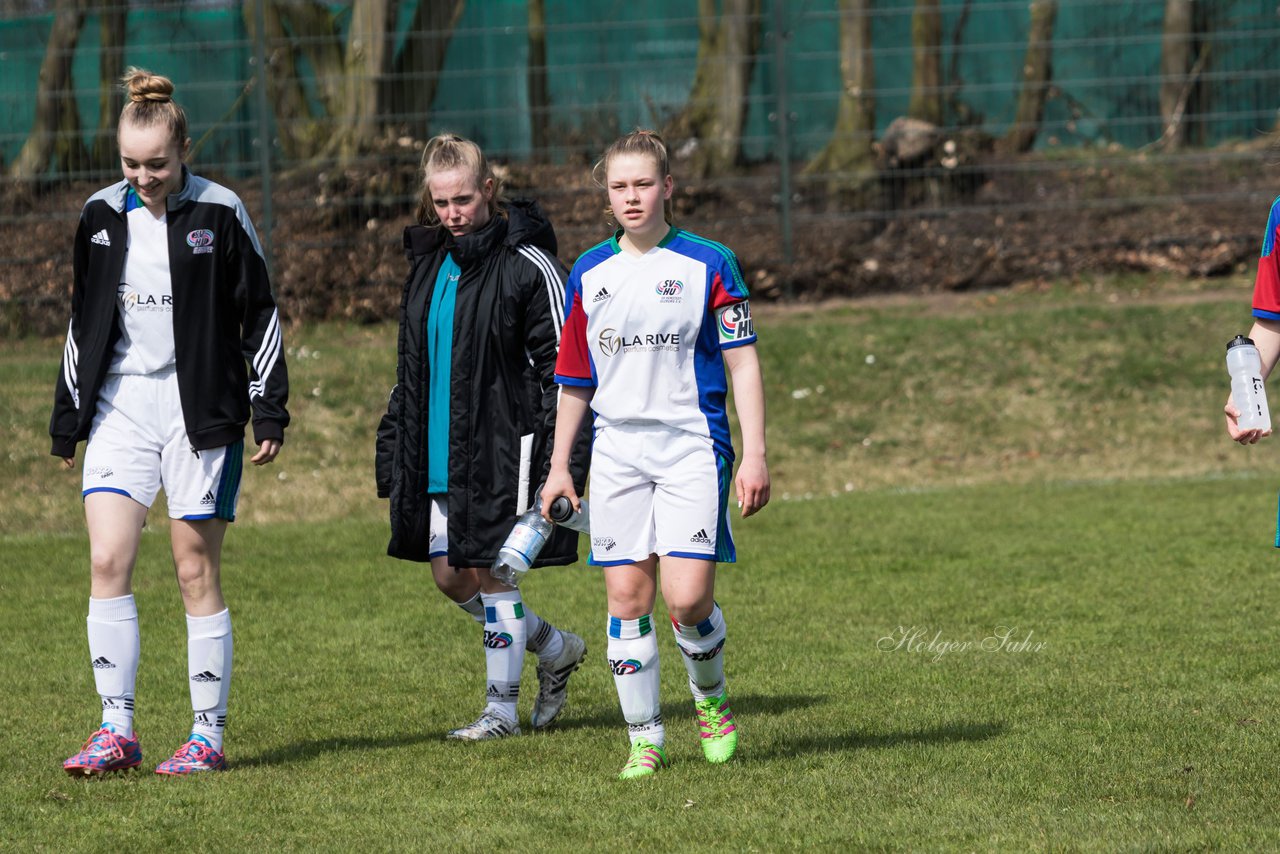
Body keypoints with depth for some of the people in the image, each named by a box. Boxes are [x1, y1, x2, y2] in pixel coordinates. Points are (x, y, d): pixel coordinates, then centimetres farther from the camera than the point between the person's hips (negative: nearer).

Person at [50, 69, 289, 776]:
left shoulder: (219, 213, -4)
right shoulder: (101, 215, 7)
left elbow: (259, 314, 0)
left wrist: (270, 413, -3)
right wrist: (67, 417, 15)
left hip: (200, 409, -3)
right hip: (121, 403, 3)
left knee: (197, 573, -1)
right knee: (107, 562, -9)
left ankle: (208, 736, 6)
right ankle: (117, 731, -5)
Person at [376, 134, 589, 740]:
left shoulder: (527, 265, -10)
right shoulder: (429, 263, 12)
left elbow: (561, 366, -11)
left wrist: (562, 456, -16)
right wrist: (395, 446, 17)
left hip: (503, 449, -7)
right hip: (439, 454, 8)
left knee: (492, 573, -4)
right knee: (450, 575, 8)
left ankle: (501, 708, 8)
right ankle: (556, 649, 28)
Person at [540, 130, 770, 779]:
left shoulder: (707, 264, -1)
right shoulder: (589, 274, 10)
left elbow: (743, 362, -1)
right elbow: (574, 379, 17)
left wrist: (755, 455, -7)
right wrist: (559, 466, 15)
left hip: (692, 448, -4)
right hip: (616, 452, 4)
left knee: (688, 598, -13)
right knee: (627, 597, 0)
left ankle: (710, 698, 16)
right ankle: (645, 741, 8)